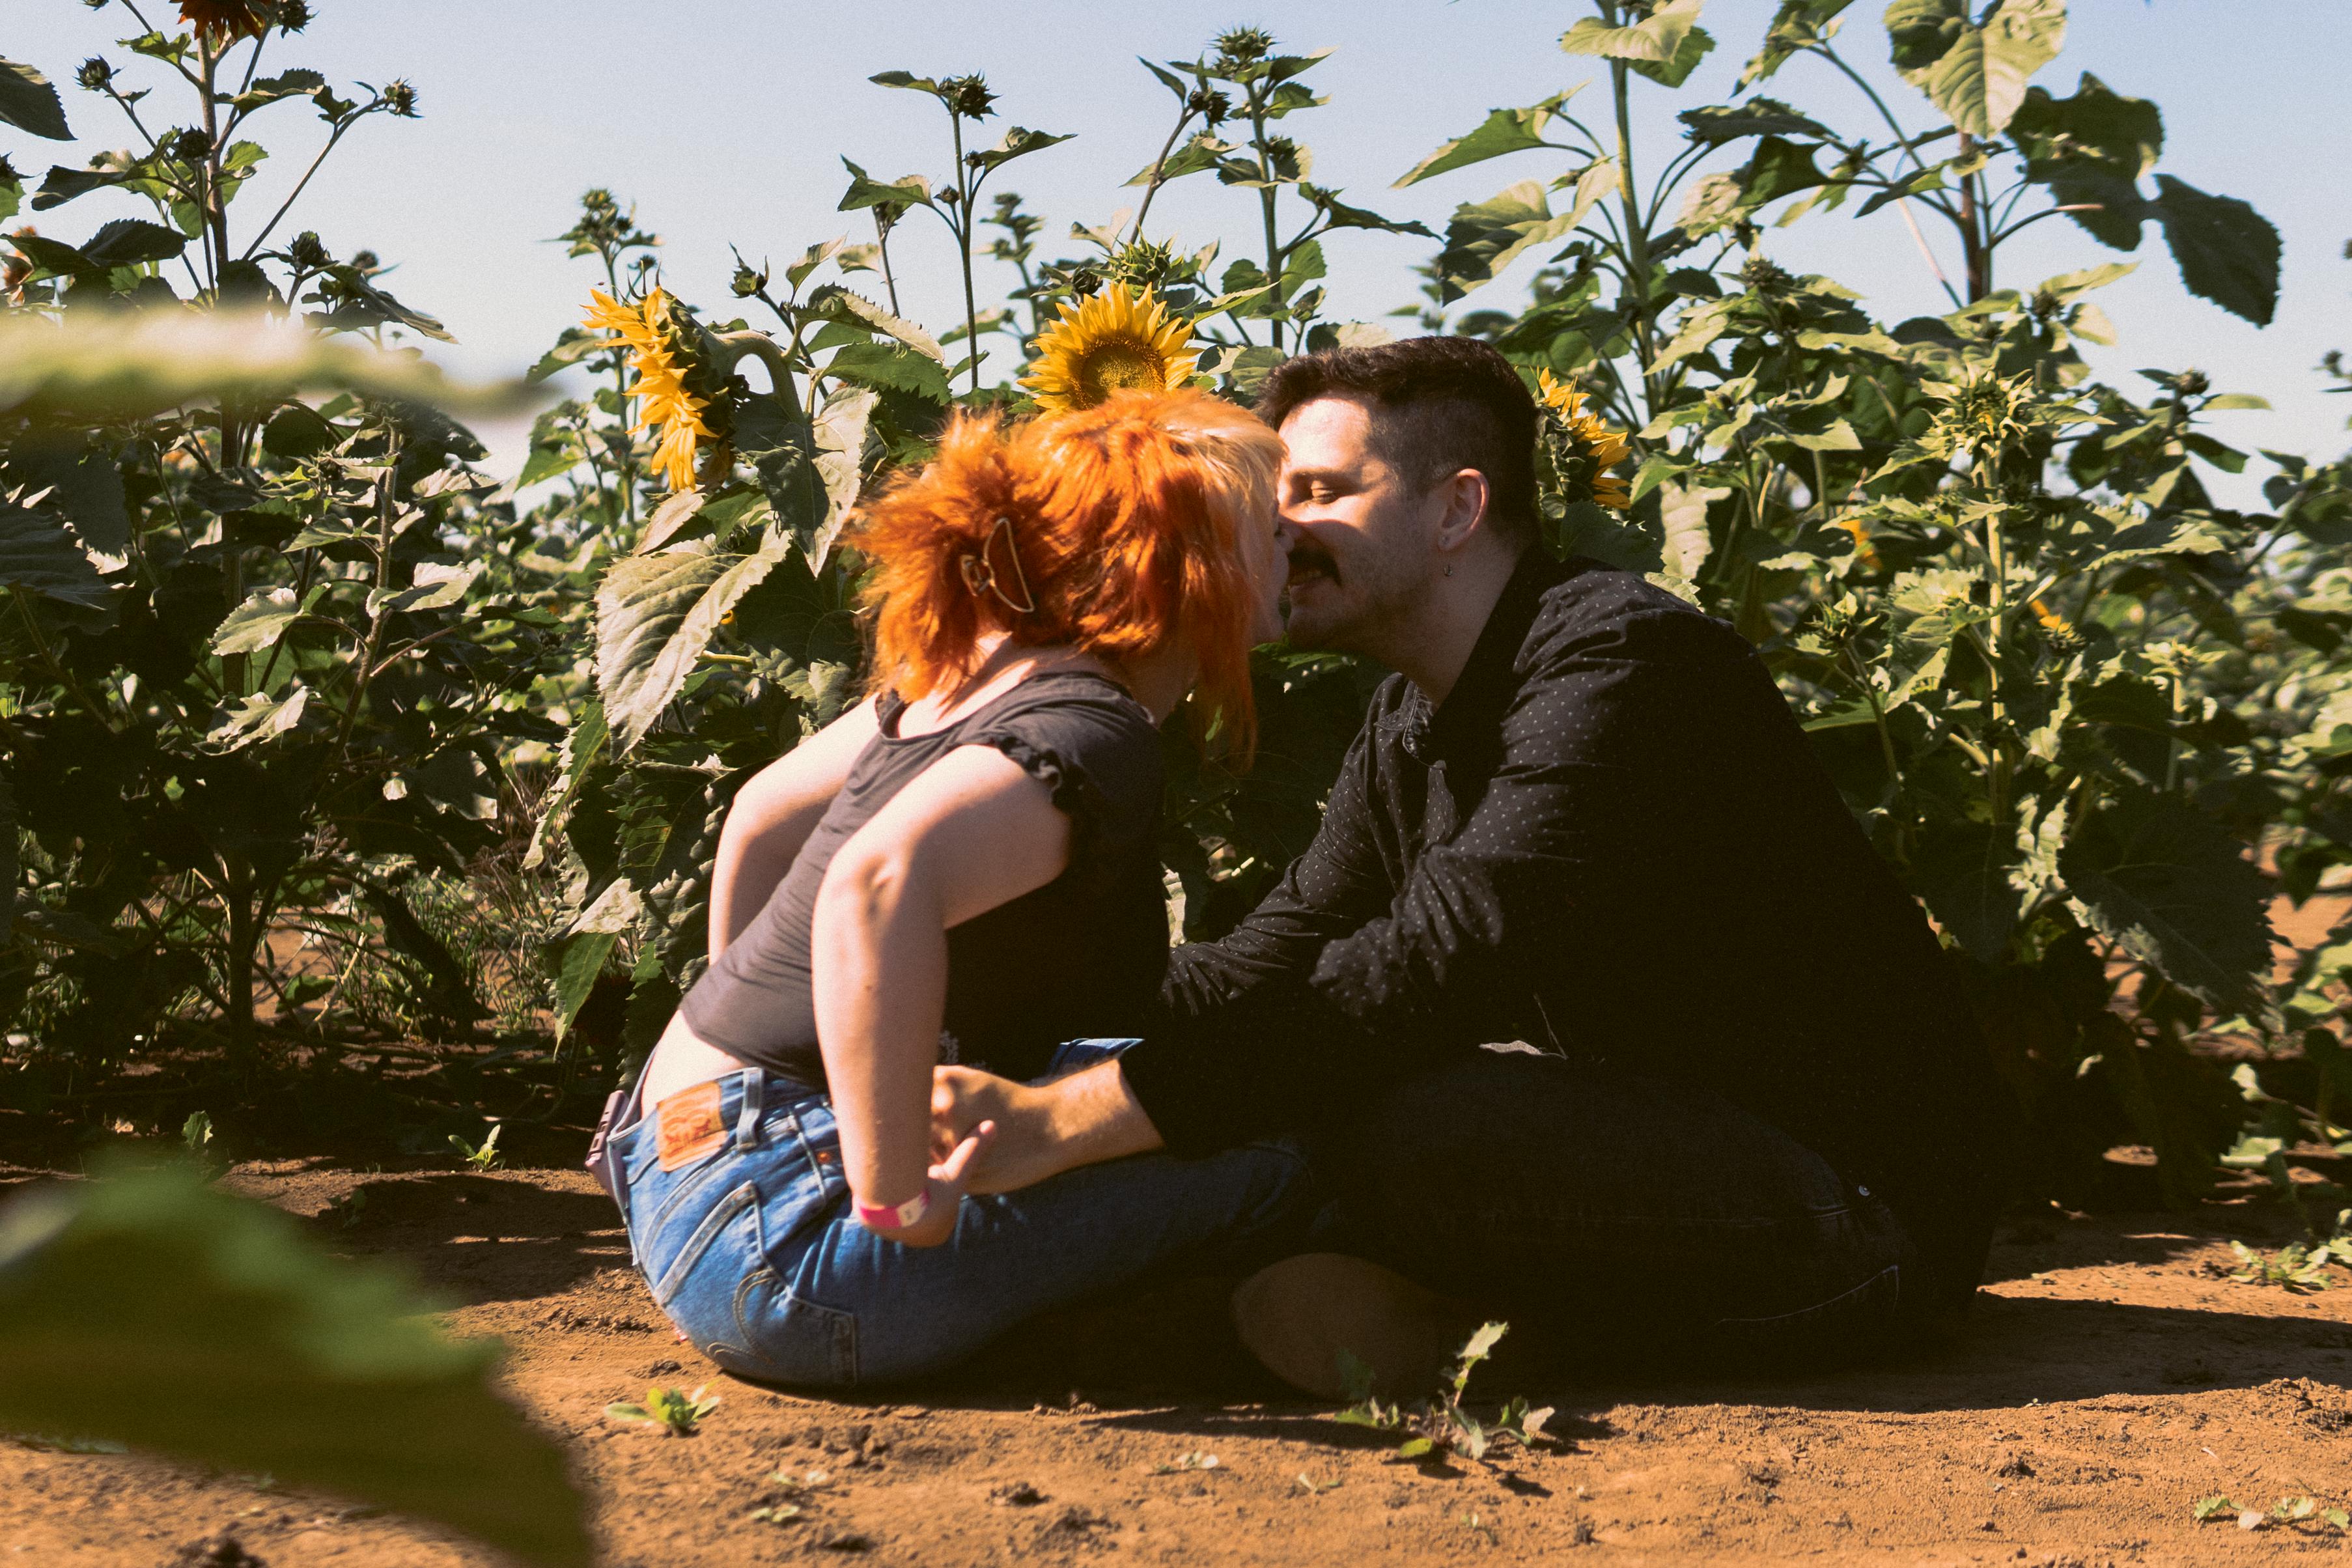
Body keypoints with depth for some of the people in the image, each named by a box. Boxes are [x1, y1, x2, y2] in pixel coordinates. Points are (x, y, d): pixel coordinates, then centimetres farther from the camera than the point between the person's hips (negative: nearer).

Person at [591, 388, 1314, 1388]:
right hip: (777, 1254, -9)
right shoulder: (1089, 735, -19)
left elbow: (759, 817, 23)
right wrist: (896, 1198, -32)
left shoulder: (976, 677, 8)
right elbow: (883, 879, -39)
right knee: (1279, 1143, -12)